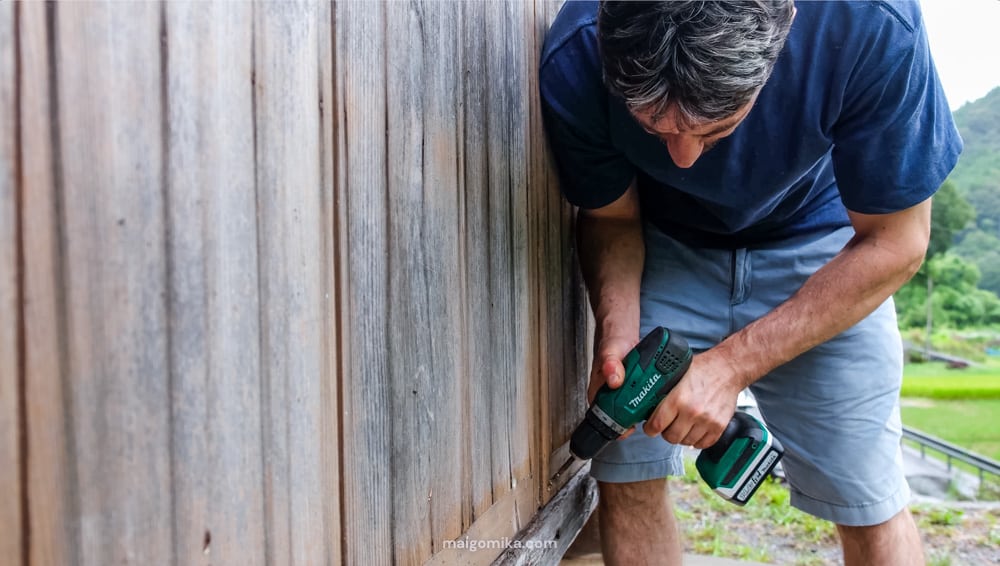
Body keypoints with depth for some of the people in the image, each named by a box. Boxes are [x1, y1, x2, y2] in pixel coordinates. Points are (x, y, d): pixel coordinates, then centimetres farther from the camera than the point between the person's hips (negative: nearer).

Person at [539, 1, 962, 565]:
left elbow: (894, 243, -21)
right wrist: (617, 330, -28)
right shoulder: (576, 61, -28)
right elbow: (610, 218, -9)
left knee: (869, 501, -4)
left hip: (820, 250, 0)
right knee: (626, 476, -7)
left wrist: (732, 365, -27)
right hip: (664, 249, 1)